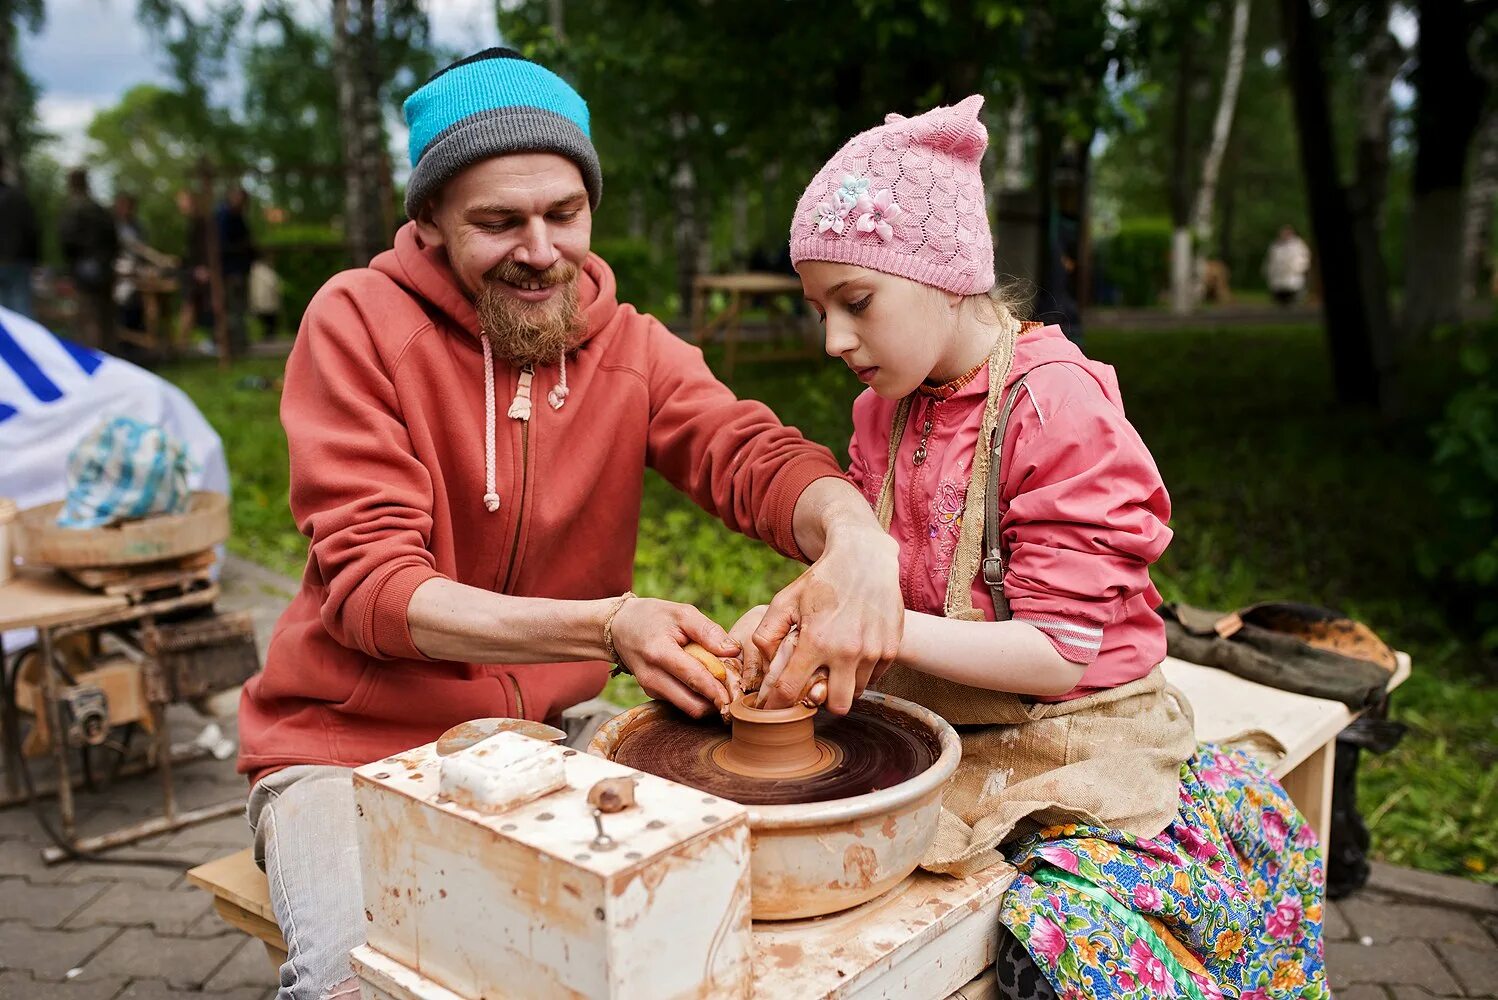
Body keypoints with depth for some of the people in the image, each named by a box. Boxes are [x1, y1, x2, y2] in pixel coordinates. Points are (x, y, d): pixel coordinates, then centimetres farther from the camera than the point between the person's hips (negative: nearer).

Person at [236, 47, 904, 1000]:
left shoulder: (634, 347, 1)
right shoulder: (358, 323, -11)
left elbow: (753, 454, -16)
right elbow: (371, 587, -17)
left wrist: (855, 537, -41)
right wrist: (605, 626, -32)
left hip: (548, 731, 4)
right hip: (355, 744, -3)